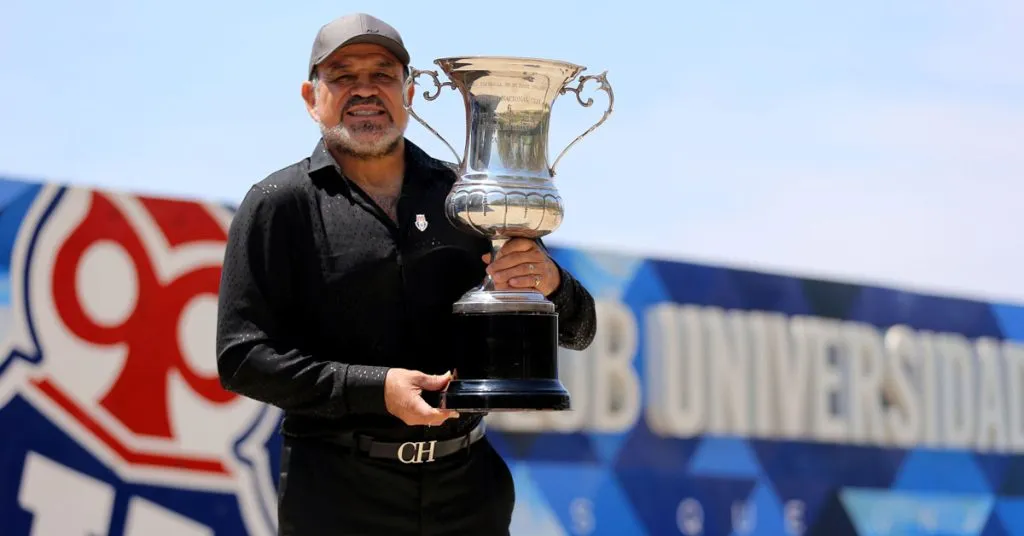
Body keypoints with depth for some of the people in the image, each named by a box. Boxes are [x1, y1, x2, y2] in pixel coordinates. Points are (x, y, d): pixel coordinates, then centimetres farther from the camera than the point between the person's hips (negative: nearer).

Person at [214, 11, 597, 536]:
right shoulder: (278, 205, 0)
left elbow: (576, 332, 11)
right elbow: (242, 357, -8)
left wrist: (551, 282, -13)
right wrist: (375, 390, -18)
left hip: (467, 486, 3)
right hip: (339, 492, -3)